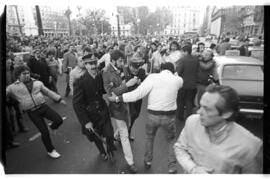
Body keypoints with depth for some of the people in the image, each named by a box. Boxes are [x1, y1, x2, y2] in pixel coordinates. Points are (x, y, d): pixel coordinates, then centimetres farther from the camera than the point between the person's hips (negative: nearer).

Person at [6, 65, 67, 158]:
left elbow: (48, 92, 12)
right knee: (44, 132, -2)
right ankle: (50, 150, 22)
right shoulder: (13, 87, 2)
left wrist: (59, 99, 9)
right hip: (32, 112, -2)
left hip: (43, 107, 2)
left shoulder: (37, 82, 8)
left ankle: (52, 127, 24)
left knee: (59, 120, -14)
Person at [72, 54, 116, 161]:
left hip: (103, 111, 3)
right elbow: (76, 104, -19)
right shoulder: (80, 82, -23)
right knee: (96, 137, 19)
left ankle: (110, 150, 40)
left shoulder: (100, 76, -10)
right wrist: (86, 122, -19)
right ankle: (102, 152, 51)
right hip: (90, 115, -2)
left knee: (110, 135, 5)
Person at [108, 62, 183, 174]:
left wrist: (117, 98, -11)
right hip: (169, 116, 1)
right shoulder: (178, 80, -5)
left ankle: (148, 161, 44)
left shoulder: (152, 77, -13)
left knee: (149, 137, 29)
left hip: (153, 115, 0)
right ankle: (172, 167, 33)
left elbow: (137, 94, -17)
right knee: (171, 141, 27)